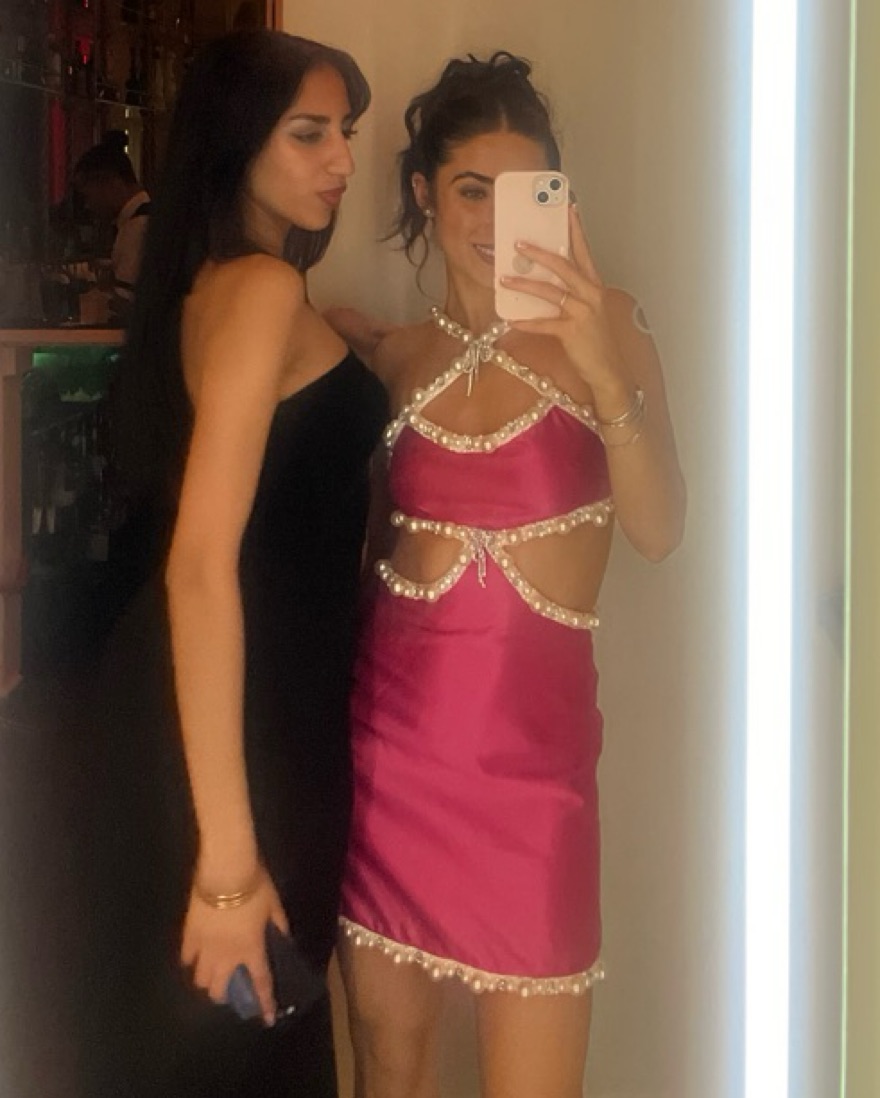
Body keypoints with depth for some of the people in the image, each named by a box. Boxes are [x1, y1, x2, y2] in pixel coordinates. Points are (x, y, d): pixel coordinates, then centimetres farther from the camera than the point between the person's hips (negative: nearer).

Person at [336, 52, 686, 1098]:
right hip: (390, 726, 3)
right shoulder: (395, 355, 8)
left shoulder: (603, 324, 0)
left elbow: (658, 530, -11)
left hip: (533, 737, -2)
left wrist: (604, 369, -25)